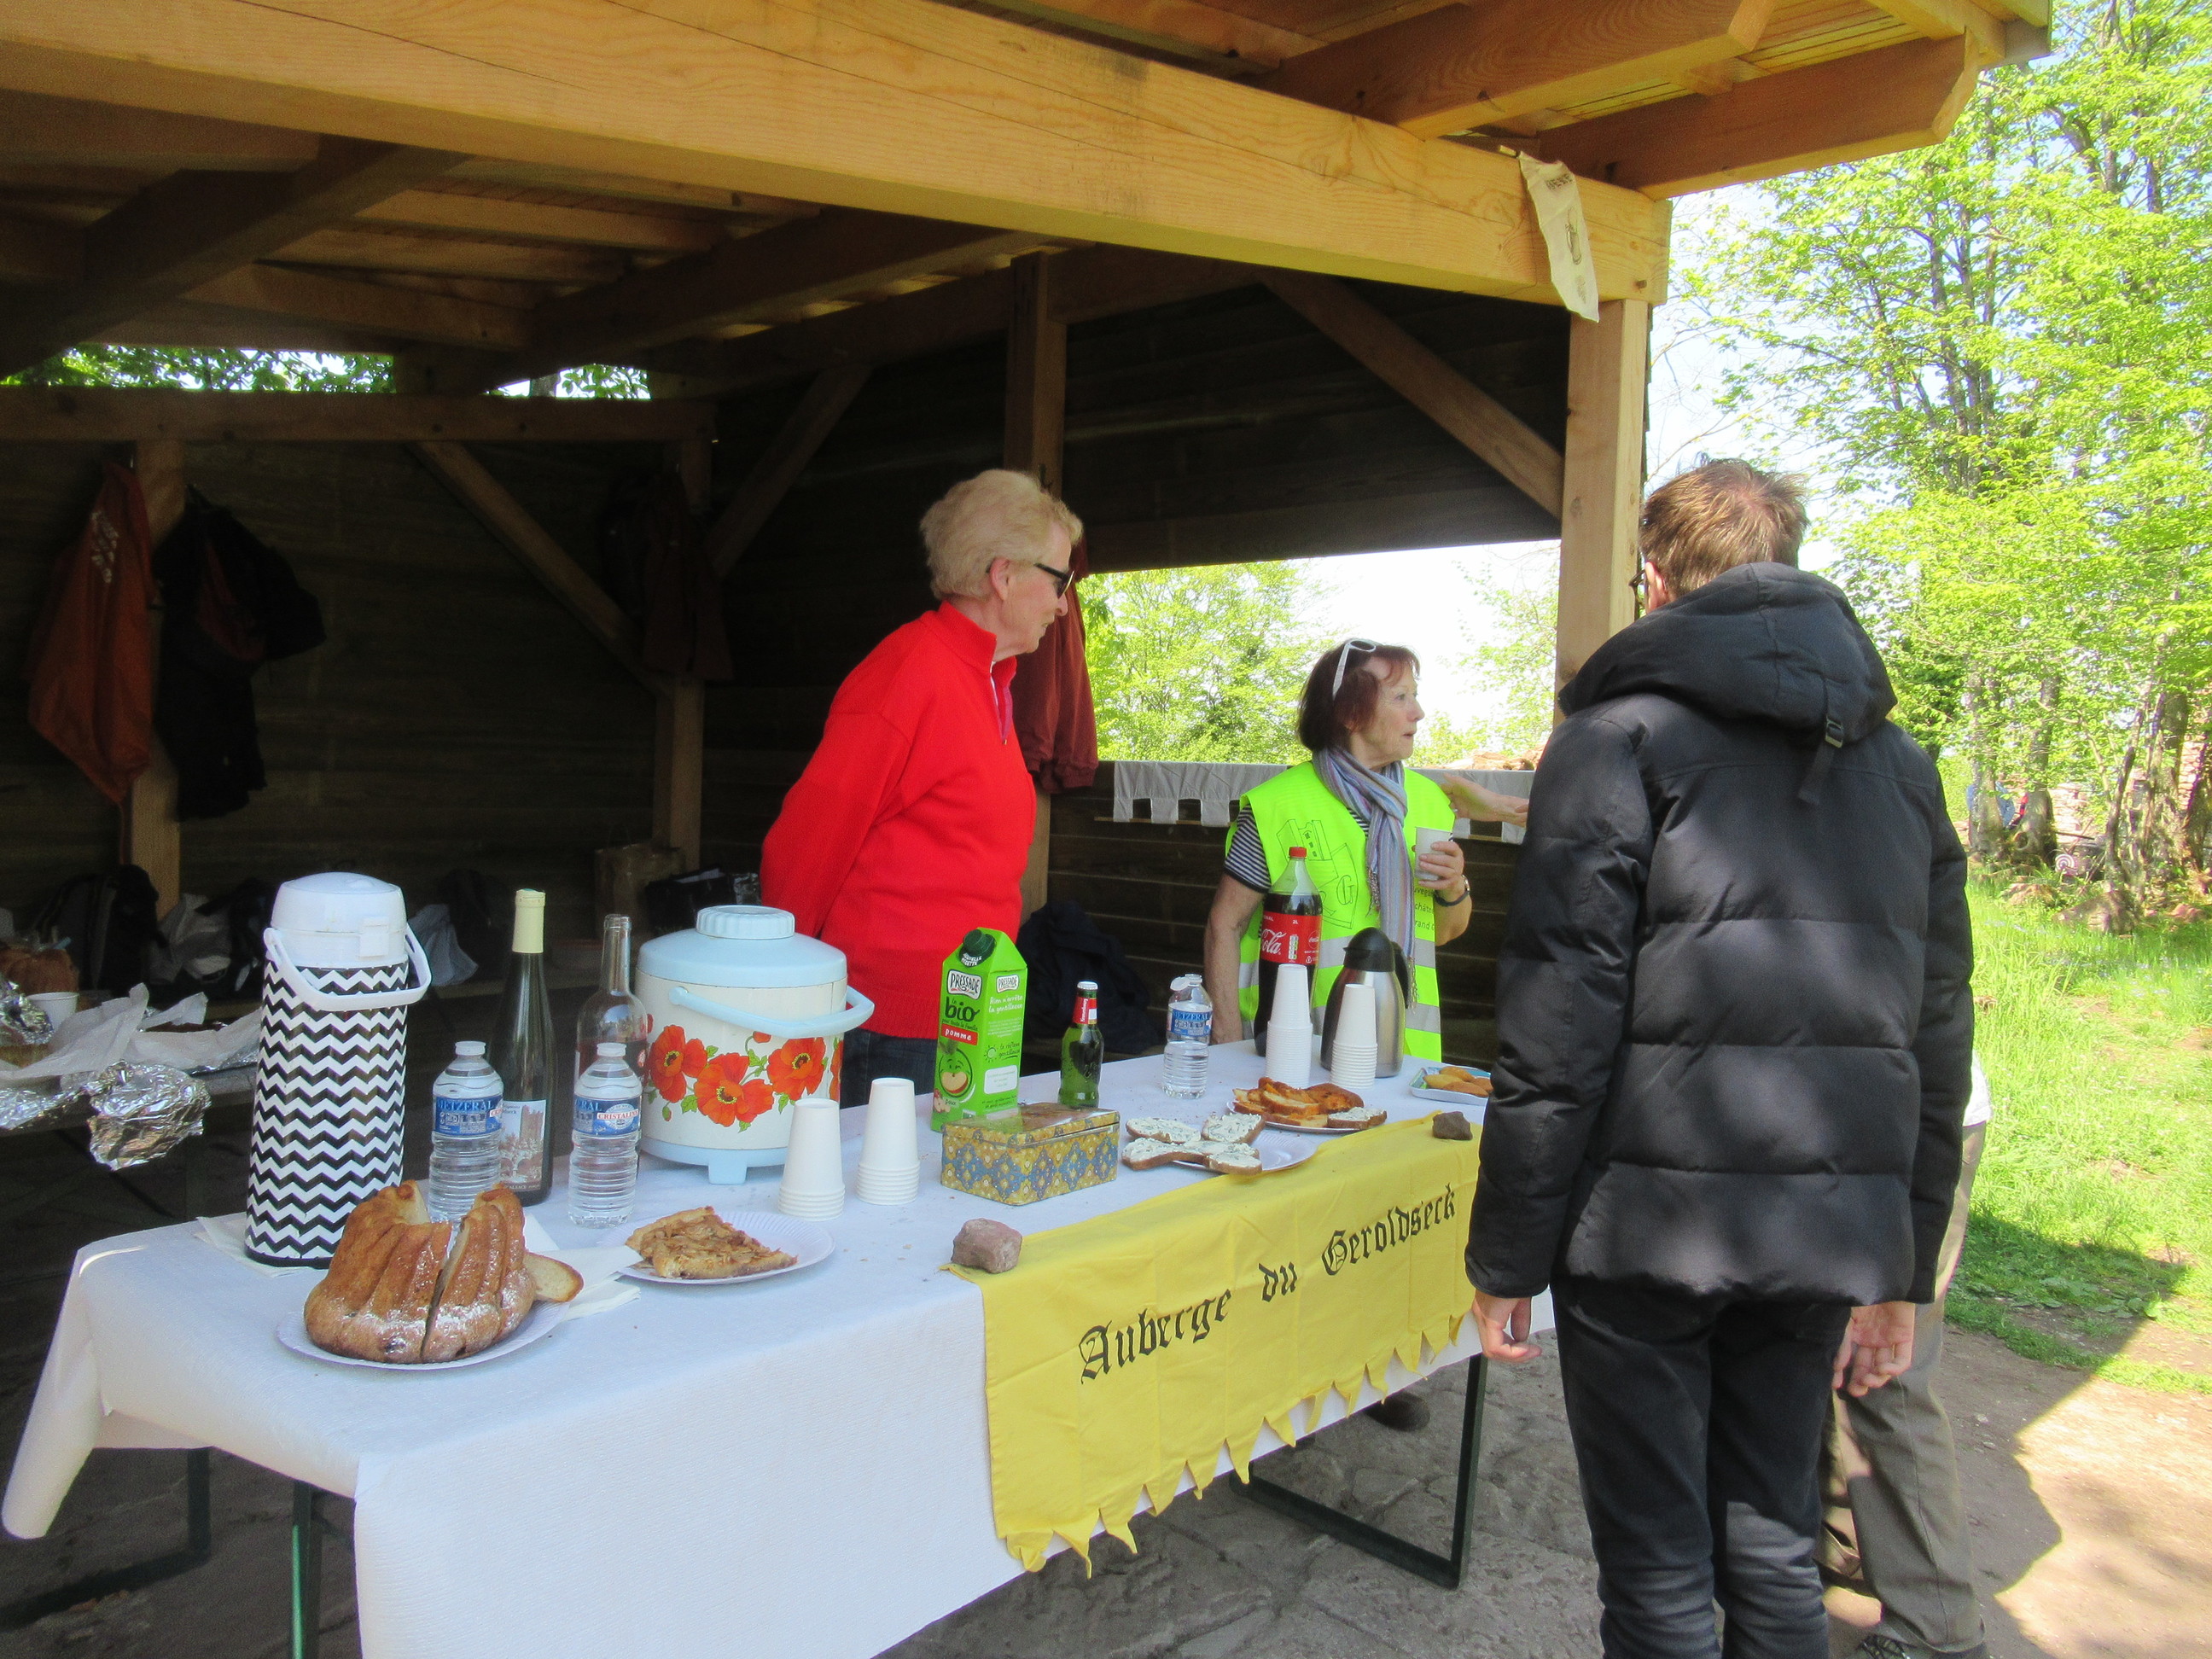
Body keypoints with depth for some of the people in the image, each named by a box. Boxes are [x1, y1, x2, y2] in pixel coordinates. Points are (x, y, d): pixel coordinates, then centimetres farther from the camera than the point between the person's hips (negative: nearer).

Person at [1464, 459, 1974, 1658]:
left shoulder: (1623, 733, -5)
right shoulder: (1896, 760, 13)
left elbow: (1559, 1014, -12)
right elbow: (1937, 1030, 13)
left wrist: (1507, 1252, -6)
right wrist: (1902, 1269, 20)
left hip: (1651, 1205, -5)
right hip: (1830, 1220, 6)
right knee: (1773, 1550, 20)